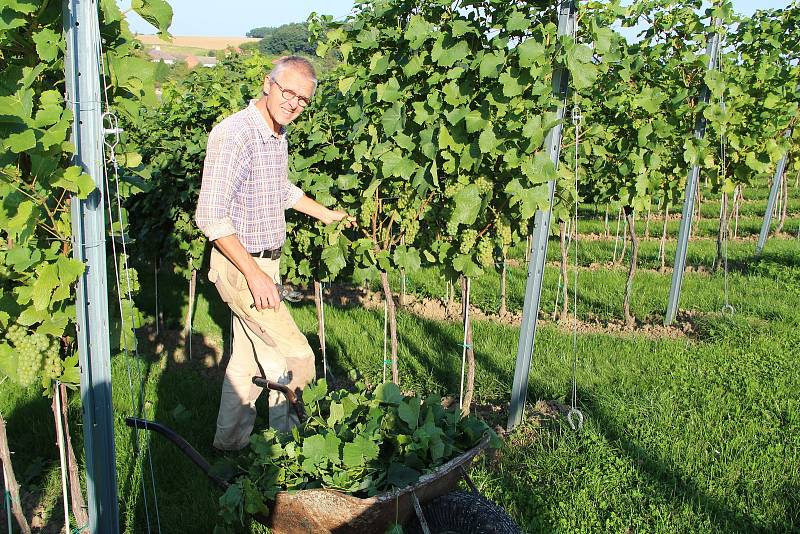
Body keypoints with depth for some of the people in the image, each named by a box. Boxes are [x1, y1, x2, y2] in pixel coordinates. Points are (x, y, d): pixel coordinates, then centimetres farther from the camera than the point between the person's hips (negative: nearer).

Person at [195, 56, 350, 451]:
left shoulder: (278, 135, 8)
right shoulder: (234, 135, -22)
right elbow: (211, 216, -25)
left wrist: (324, 214, 37)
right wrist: (254, 273, -26)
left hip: (265, 261, 9)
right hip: (240, 266, -9)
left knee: (248, 357, 17)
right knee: (294, 354, -5)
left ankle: (231, 441, 33)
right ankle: (287, 435, 18)